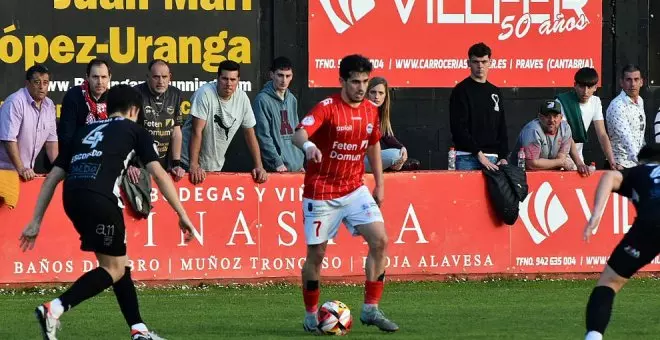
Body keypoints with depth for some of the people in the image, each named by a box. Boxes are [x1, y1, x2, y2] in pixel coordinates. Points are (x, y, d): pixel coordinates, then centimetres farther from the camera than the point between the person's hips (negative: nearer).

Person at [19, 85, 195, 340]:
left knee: (119, 262, 20)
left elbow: (53, 177, 24)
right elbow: (159, 174, 6)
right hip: (100, 198, -6)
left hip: (72, 197, 6)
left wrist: (36, 222, 24)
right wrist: (182, 214, 7)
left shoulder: (85, 131, 30)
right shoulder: (134, 130, 18)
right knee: (113, 269, 4)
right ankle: (55, 308, -13)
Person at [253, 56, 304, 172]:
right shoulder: (263, 100, -8)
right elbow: (263, 136, -12)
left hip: (296, 167, 6)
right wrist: (277, 162, -16)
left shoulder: (292, 100, 14)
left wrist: (300, 162, 13)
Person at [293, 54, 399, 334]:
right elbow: (299, 133, -32)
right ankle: (311, 316, 16)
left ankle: (370, 310, -1)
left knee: (379, 240, -9)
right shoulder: (327, 108, -15)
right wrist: (307, 145, -55)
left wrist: (379, 183, 16)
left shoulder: (371, 111, 4)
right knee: (316, 253, 0)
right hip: (321, 192, -5)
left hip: (354, 189, 5)